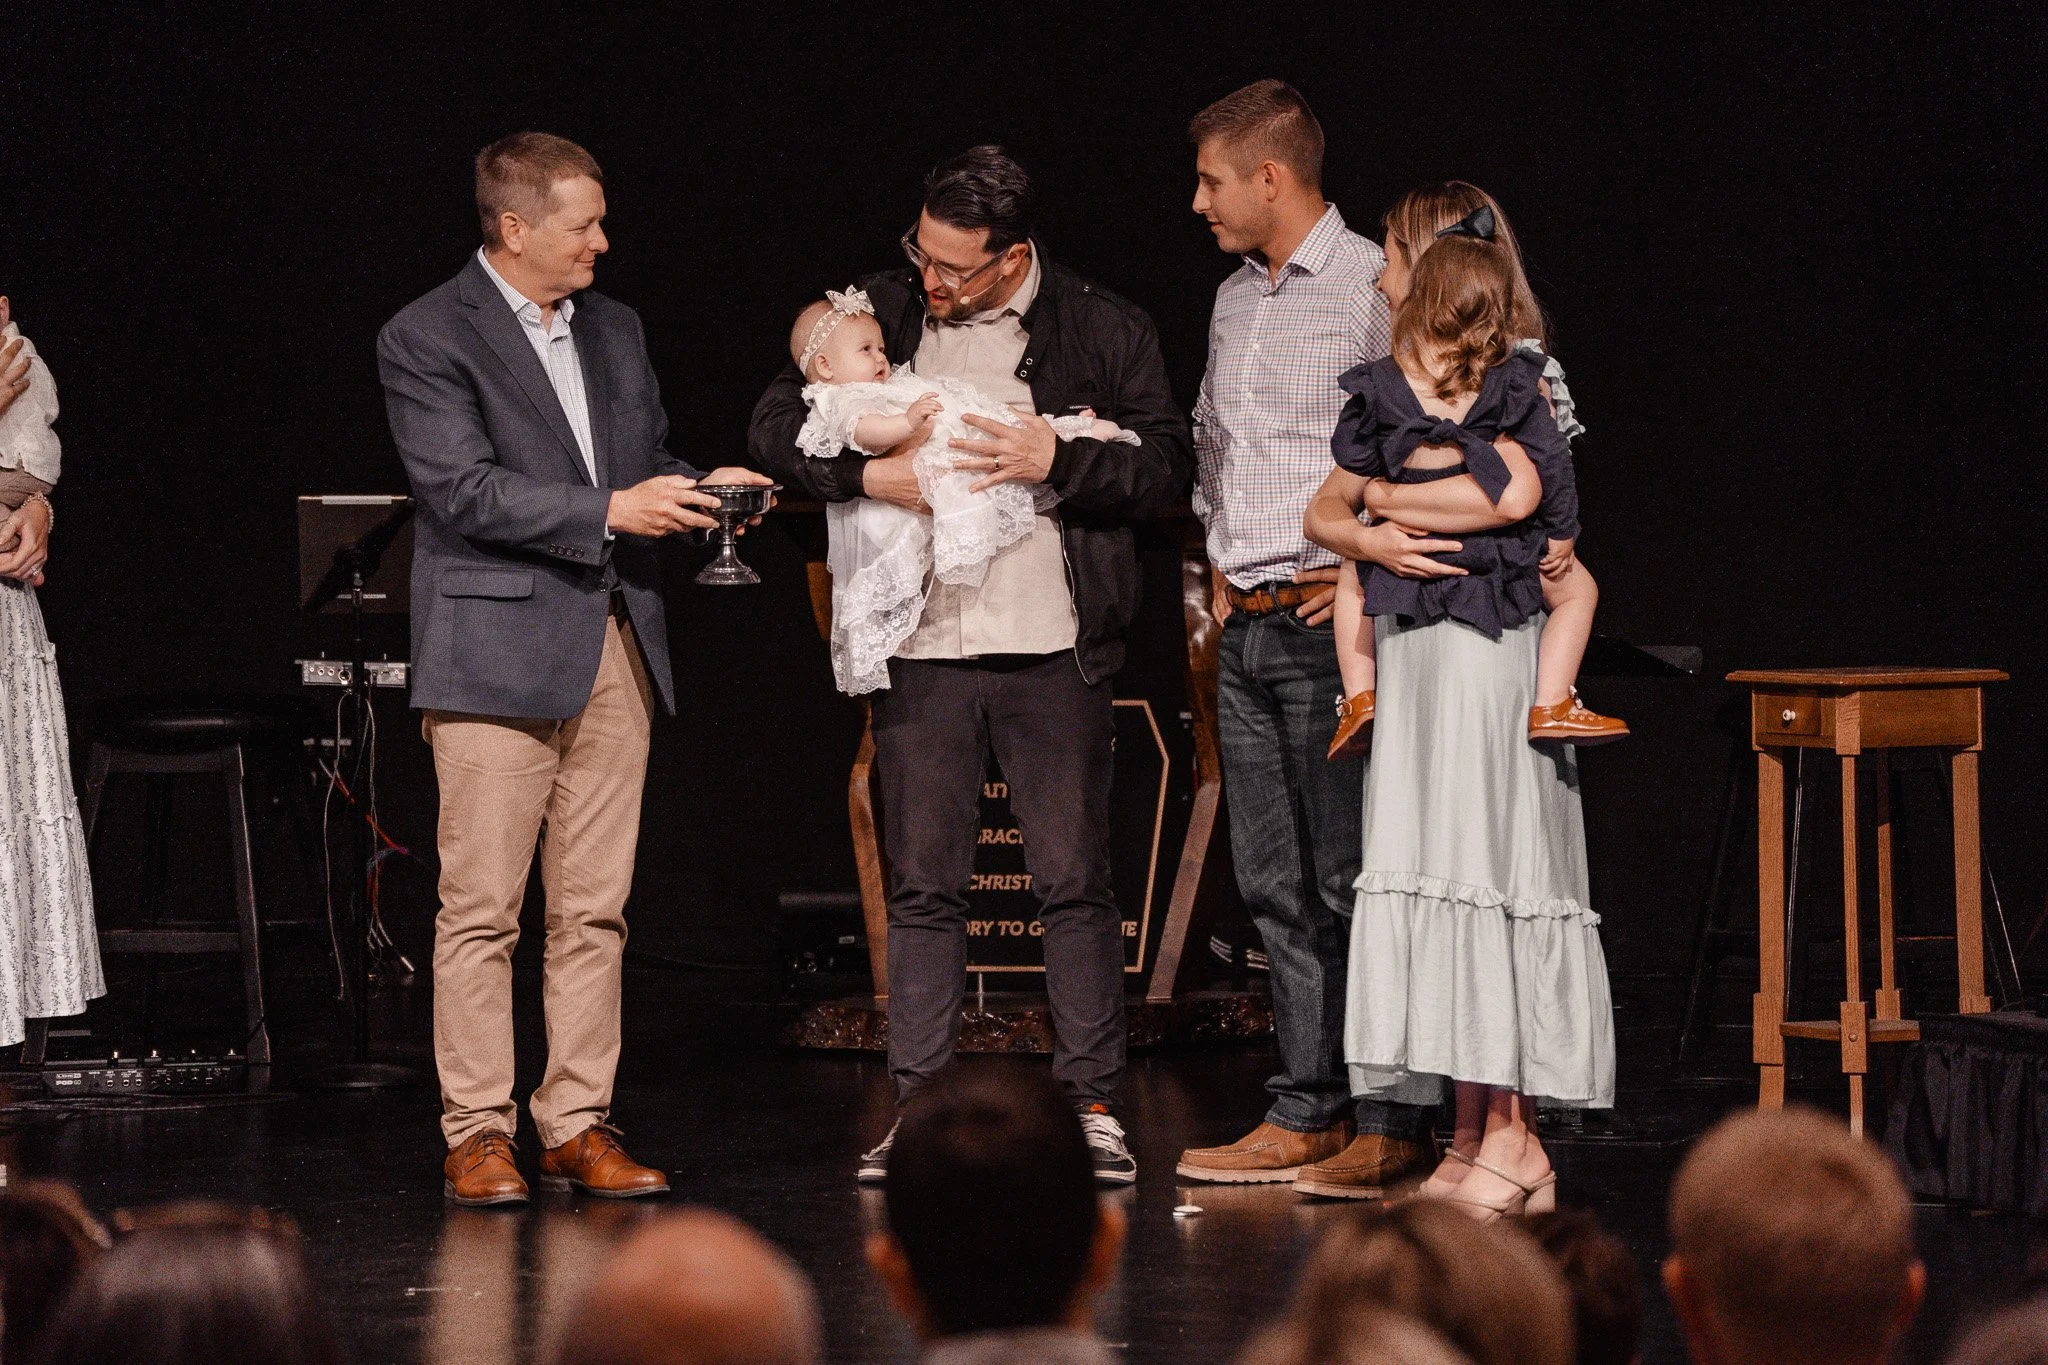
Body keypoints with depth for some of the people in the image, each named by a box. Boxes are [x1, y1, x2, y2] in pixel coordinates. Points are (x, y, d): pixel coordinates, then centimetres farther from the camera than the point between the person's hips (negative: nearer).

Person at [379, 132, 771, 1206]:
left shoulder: (615, 329, 17)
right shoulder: (426, 339, -4)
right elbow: (462, 489, -14)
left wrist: (694, 491, 3)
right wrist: (609, 511, -17)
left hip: (614, 648, 6)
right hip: (497, 649, -6)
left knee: (595, 908, 6)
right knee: (481, 909, -4)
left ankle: (577, 1126, 11)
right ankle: (477, 1135, 1)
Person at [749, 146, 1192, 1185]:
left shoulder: (1102, 330, 2)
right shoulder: (877, 313, 7)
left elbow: (1164, 467, 0)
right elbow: (775, 425, 6)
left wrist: (1056, 461, -15)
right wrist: (869, 473, -11)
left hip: (1052, 649, -2)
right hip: (920, 648, 2)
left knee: (1073, 883, -1)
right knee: (922, 886, 5)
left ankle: (1093, 1105, 6)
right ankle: (918, 1109, 11)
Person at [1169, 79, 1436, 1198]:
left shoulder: (1374, 288, -9)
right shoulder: (1233, 298, 17)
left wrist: (1367, 561, -14)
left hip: (1331, 616, -8)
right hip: (1245, 627, 8)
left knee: (1354, 883, -7)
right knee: (1277, 886, 9)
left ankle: (1390, 1127, -4)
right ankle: (1305, 1116, 15)